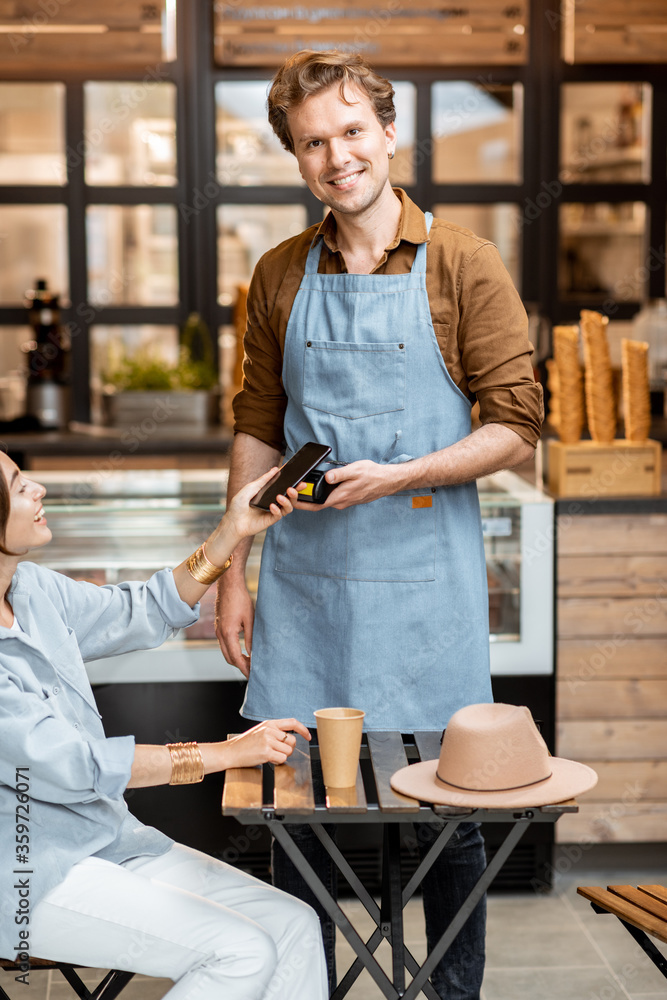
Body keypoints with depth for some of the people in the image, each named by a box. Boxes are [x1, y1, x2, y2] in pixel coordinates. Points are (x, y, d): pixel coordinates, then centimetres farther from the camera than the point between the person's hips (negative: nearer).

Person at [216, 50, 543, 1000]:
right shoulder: (280, 276, 8)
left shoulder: (463, 264, -3)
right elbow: (257, 431, 13)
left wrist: (397, 475, -17)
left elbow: (515, 428, -5)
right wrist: (234, 572, 8)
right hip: (305, 577, 3)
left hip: (425, 577, -3)